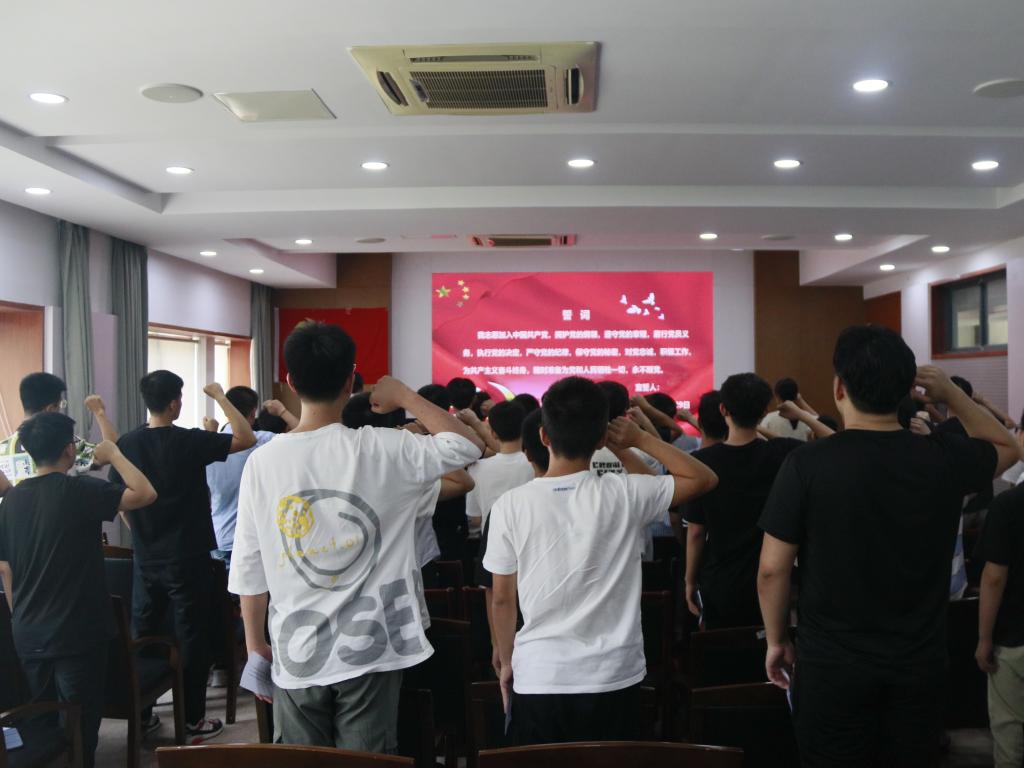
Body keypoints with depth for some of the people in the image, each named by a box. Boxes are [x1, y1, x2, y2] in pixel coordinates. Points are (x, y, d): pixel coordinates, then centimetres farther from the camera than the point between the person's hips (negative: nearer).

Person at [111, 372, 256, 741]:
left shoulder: (127, 444, -2)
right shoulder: (190, 442, -16)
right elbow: (246, 438, -14)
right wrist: (220, 397, -6)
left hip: (146, 558, 5)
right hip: (187, 558, -4)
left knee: (142, 636, 14)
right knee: (191, 637, 5)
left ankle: (140, 713, 24)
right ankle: (193, 720, 12)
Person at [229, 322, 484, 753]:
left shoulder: (262, 461, -5)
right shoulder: (381, 450, -11)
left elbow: (250, 568, 0)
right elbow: (467, 445, -1)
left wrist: (255, 645, 12)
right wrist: (404, 396, 5)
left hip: (296, 655, 2)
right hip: (369, 650, -2)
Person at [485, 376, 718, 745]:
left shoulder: (510, 505, -10)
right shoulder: (625, 494, -10)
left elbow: (502, 599, -1)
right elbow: (705, 478, 4)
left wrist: (506, 662, 14)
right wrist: (641, 439, 4)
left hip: (538, 678, 0)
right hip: (613, 677, 1)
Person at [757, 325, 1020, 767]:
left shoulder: (807, 464, -17)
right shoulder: (945, 460, -8)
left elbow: (773, 569, -12)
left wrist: (777, 640, 3)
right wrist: (951, 393, 8)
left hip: (832, 663, -3)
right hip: (921, 662, 3)